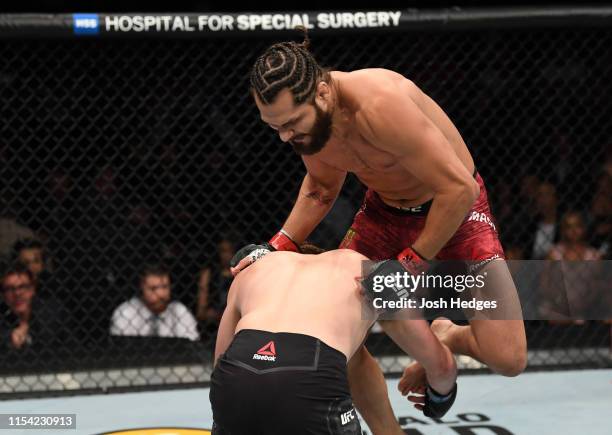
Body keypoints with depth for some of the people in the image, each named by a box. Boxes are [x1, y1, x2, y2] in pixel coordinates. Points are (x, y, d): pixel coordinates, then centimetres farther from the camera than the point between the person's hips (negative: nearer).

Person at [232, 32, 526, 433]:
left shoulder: (379, 106, -39)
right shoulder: (302, 115, -15)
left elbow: (460, 189, -34)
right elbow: (320, 189, 7)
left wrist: (411, 263, -25)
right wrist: (278, 248, -5)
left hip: (453, 205, -6)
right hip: (385, 208, 6)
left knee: (508, 358, -16)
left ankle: (449, 337, 20)